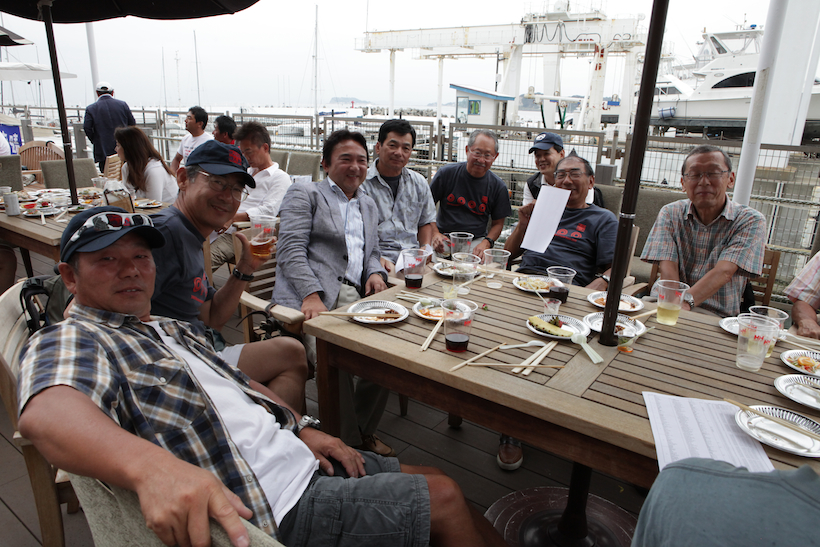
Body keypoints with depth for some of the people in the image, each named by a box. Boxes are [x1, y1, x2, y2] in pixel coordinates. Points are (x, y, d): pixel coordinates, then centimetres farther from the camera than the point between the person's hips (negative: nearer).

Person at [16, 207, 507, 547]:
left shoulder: (172, 330, 18)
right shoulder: (70, 340, -10)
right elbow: (46, 412, -33)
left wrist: (303, 428, 6)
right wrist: (154, 466, -53)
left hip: (300, 461, 9)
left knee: (440, 485, 10)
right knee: (444, 501, -7)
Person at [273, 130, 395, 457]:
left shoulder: (368, 205, 28)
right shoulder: (304, 195, 8)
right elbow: (290, 250, -5)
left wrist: (375, 273, 5)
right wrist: (311, 295, -21)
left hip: (355, 297, 6)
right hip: (310, 299, -5)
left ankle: (363, 432, 3)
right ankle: (348, 443, -8)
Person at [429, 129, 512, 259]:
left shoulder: (498, 187, 1)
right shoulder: (446, 173, -2)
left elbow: (498, 223, 8)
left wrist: (486, 243, -11)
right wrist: (435, 233, -9)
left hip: (476, 240, 1)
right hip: (445, 237, -1)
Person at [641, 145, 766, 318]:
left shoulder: (750, 221, -3)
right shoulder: (670, 214, 3)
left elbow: (724, 272, -19)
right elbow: (668, 268, -10)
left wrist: (686, 301, -37)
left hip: (718, 317, -1)